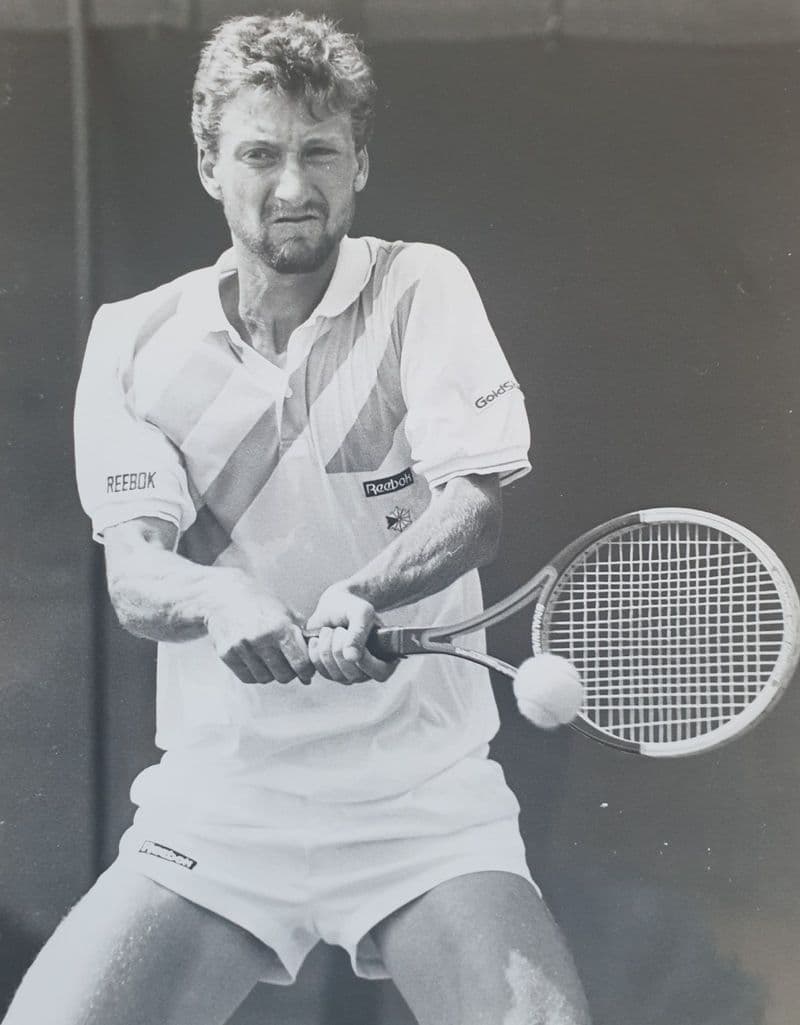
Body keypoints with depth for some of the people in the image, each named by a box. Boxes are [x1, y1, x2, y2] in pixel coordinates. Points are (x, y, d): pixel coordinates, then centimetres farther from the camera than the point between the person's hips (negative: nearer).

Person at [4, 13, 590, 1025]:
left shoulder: (421, 289, 1)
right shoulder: (135, 337, 4)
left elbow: (475, 504, -10)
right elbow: (132, 578, -6)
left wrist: (364, 593, -31)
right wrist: (219, 598, -30)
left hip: (427, 803, -1)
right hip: (215, 808, 2)